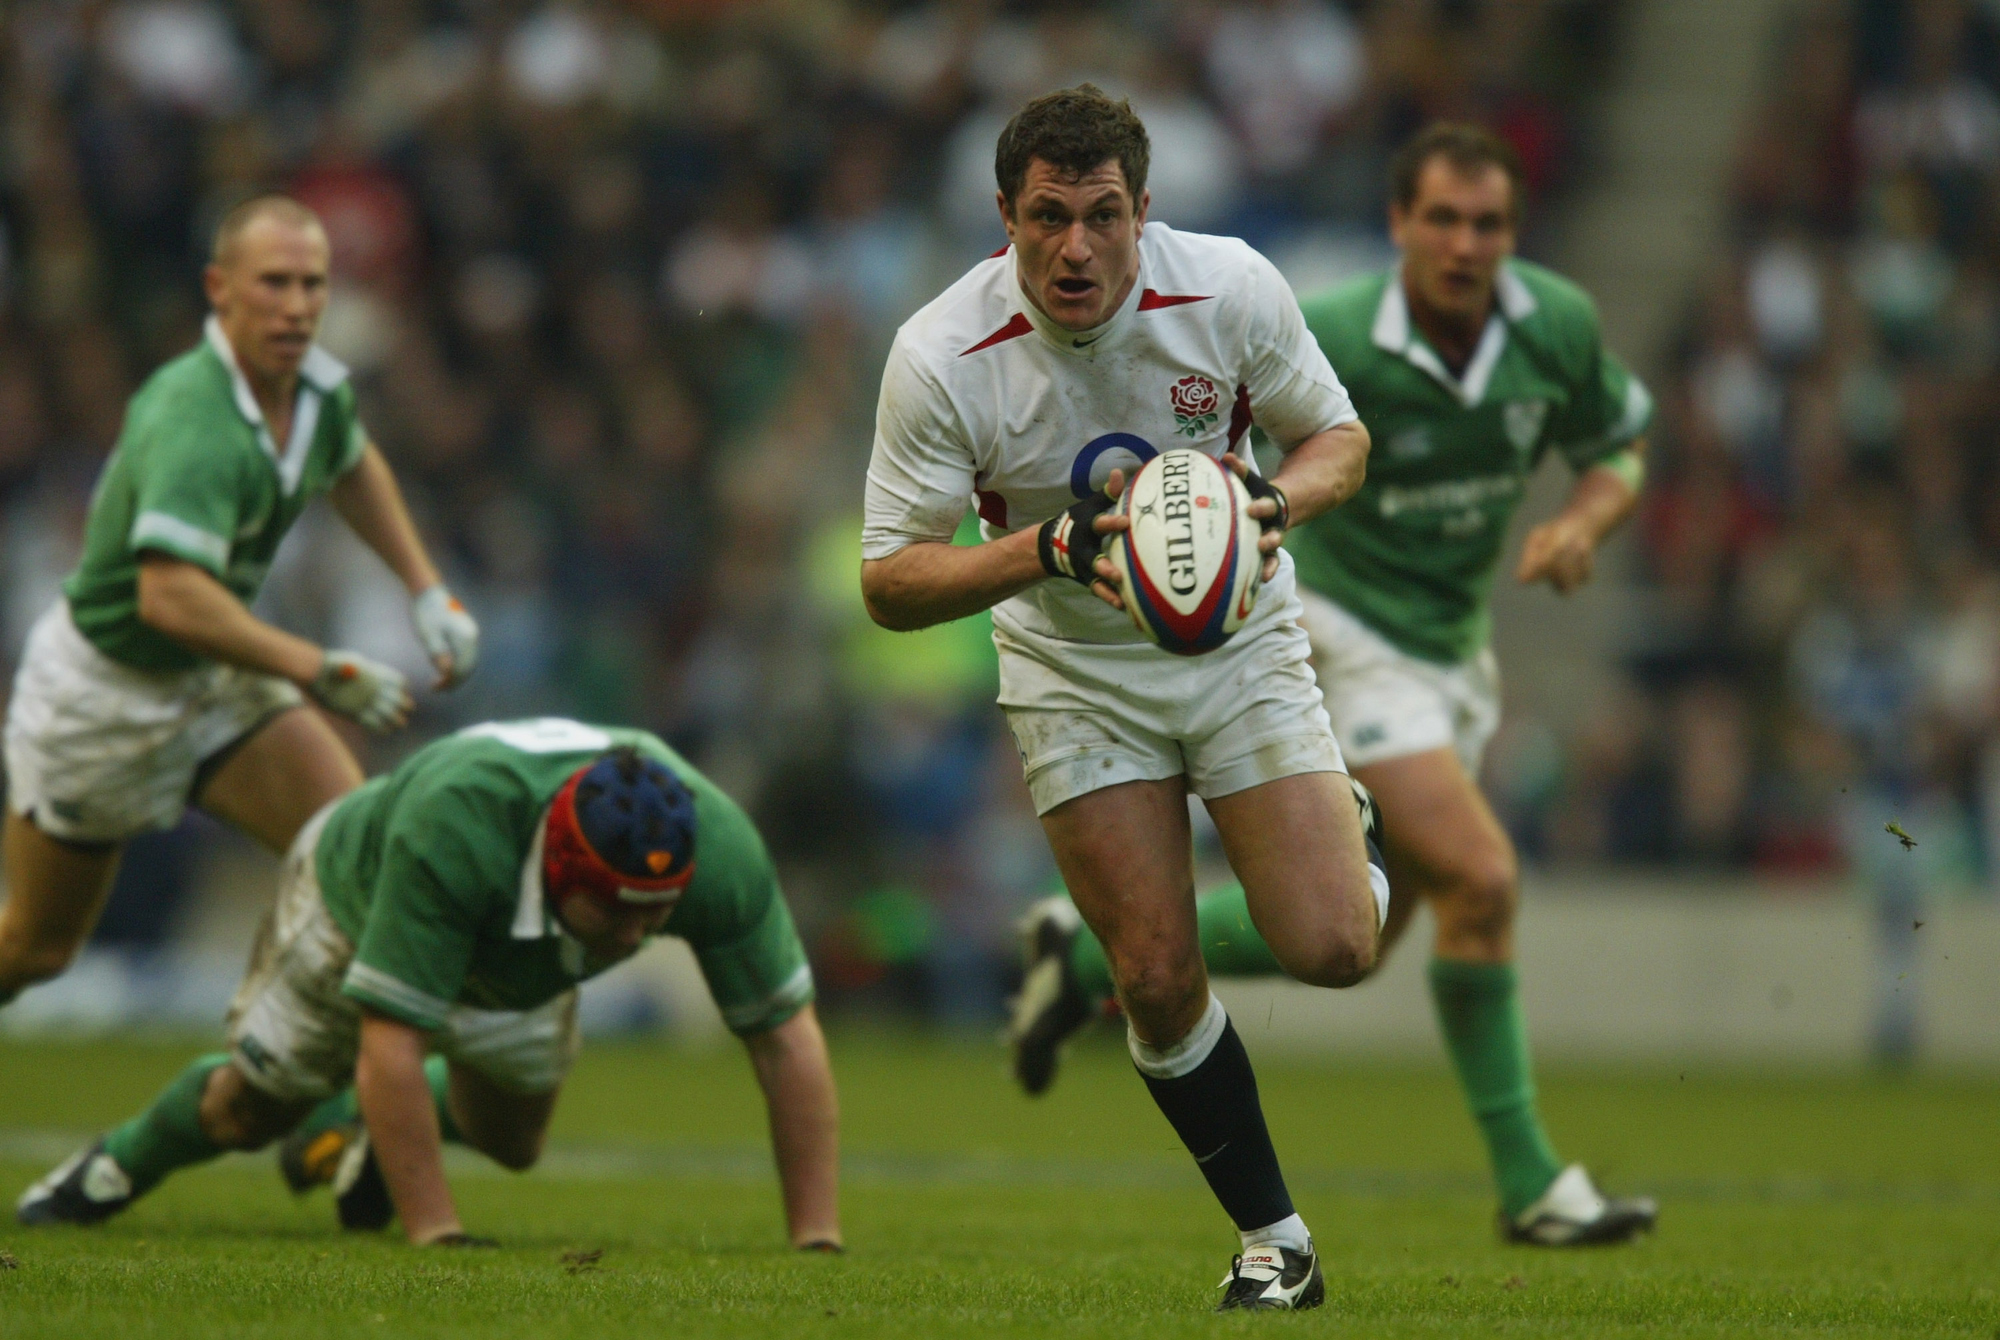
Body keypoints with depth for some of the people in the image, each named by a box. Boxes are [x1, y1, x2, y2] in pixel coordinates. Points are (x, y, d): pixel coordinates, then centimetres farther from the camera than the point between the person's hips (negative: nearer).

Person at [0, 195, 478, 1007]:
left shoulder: (317, 385, -8)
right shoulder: (196, 424, -35)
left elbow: (352, 465, 19)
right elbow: (171, 596, -50)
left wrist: (426, 591, 10)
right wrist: (320, 673, -51)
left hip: (217, 678, 7)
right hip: (101, 688, -7)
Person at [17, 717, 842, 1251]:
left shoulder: (717, 848, -41)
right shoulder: (453, 820, -52)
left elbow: (788, 1039, -32)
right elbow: (389, 1048, -47)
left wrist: (816, 1242, -36)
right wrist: (436, 1241, -48)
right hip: (361, 892, -3)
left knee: (509, 1137, 19)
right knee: (250, 1112, 14)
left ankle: (363, 1131, 48)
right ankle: (125, 1160, 45)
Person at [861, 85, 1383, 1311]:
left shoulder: (1232, 289, -19)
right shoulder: (942, 357, -22)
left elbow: (1339, 437, -2)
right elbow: (891, 583, -19)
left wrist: (1279, 497, -25)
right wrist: (1049, 547, -35)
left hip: (1241, 644, 0)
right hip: (1078, 674, 0)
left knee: (1329, 950, -12)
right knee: (1158, 979, -7)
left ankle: (1342, 836, 25)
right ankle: (1274, 1240, 11)